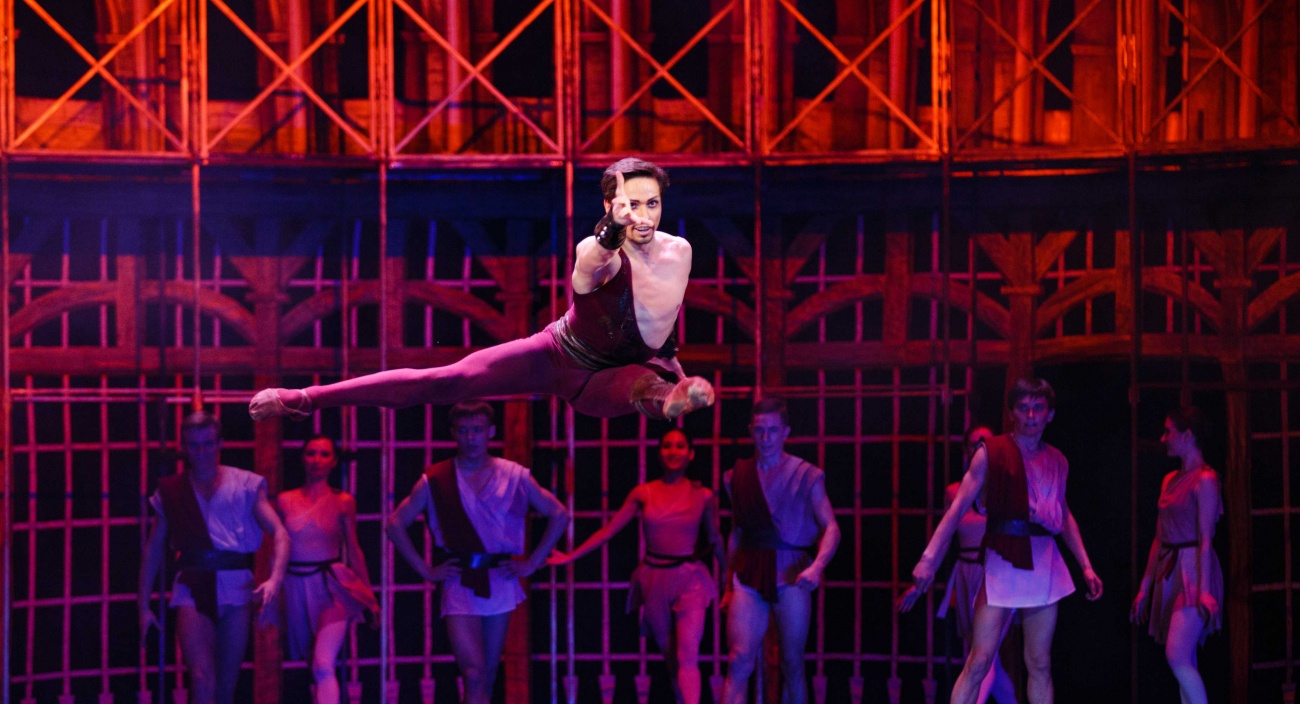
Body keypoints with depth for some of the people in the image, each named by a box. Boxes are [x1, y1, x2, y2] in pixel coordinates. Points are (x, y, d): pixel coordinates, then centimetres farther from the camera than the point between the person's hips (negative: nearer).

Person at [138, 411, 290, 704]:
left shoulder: (246, 485, 9)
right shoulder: (171, 492, 13)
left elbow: (280, 534, 1)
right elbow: (153, 550, 18)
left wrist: (275, 579, -16)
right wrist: (143, 605, 12)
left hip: (236, 585, 0)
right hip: (192, 588, 0)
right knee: (202, 679, -16)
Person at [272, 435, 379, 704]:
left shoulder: (343, 502, 3)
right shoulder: (285, 501, 7)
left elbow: (353, 550, 8)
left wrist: (369, 597, 9)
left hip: (332, 586, -3)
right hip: (296, 587, 3)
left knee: (323, 665, -21)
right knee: (318, 667, 11)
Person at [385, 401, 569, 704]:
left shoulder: (515, 476, 4)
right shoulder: (435, 480, 1)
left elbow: (559, 515, 11)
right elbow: (395, 524, 6)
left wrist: (532, 563, 4)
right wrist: (425, 570, 1)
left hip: (500, 584, 2)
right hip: (459, 584, -2)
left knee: (488, 677, 10)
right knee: (474, 676, -14)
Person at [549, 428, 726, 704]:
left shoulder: (703, 496, 0)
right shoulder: (643, 494, 2)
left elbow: (715, 539, 12)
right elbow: (608, 530, 5)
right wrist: (569, 557, 3)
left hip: (690, 580, -2)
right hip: (654, 580, 2)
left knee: (688, 656, -15)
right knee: (670, 656, 10)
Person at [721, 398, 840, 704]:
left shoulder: (806, 475, 2)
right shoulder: (738, 476, 12)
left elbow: (831, 528, -5)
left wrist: (817, 567, -22)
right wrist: (730, 583, 16)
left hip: (791, 573, -2)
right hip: (749, 575, 2)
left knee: (792, 664, 5)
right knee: (739, 661, -12)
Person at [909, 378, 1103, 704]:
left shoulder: (1057, 462, 11)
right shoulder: (991, 452, -3)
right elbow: (959, 506, -9)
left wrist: (1086, 566, 16)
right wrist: (930, 557, -18)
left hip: (1044, 564, 5)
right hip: (1001, 561, -4)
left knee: (1040, 664, 7)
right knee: (979, 661, -10)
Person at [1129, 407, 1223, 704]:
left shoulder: (1205, 480, -9)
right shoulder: (1170, 480, 15)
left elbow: (1205, 539, -14)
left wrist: (1204, 590, -19)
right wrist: (1145, 587, 16)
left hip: (1193, 571, -8)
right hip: (1168, 573, 8)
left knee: (1177, 656, -17)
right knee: (1185, 662, 7)